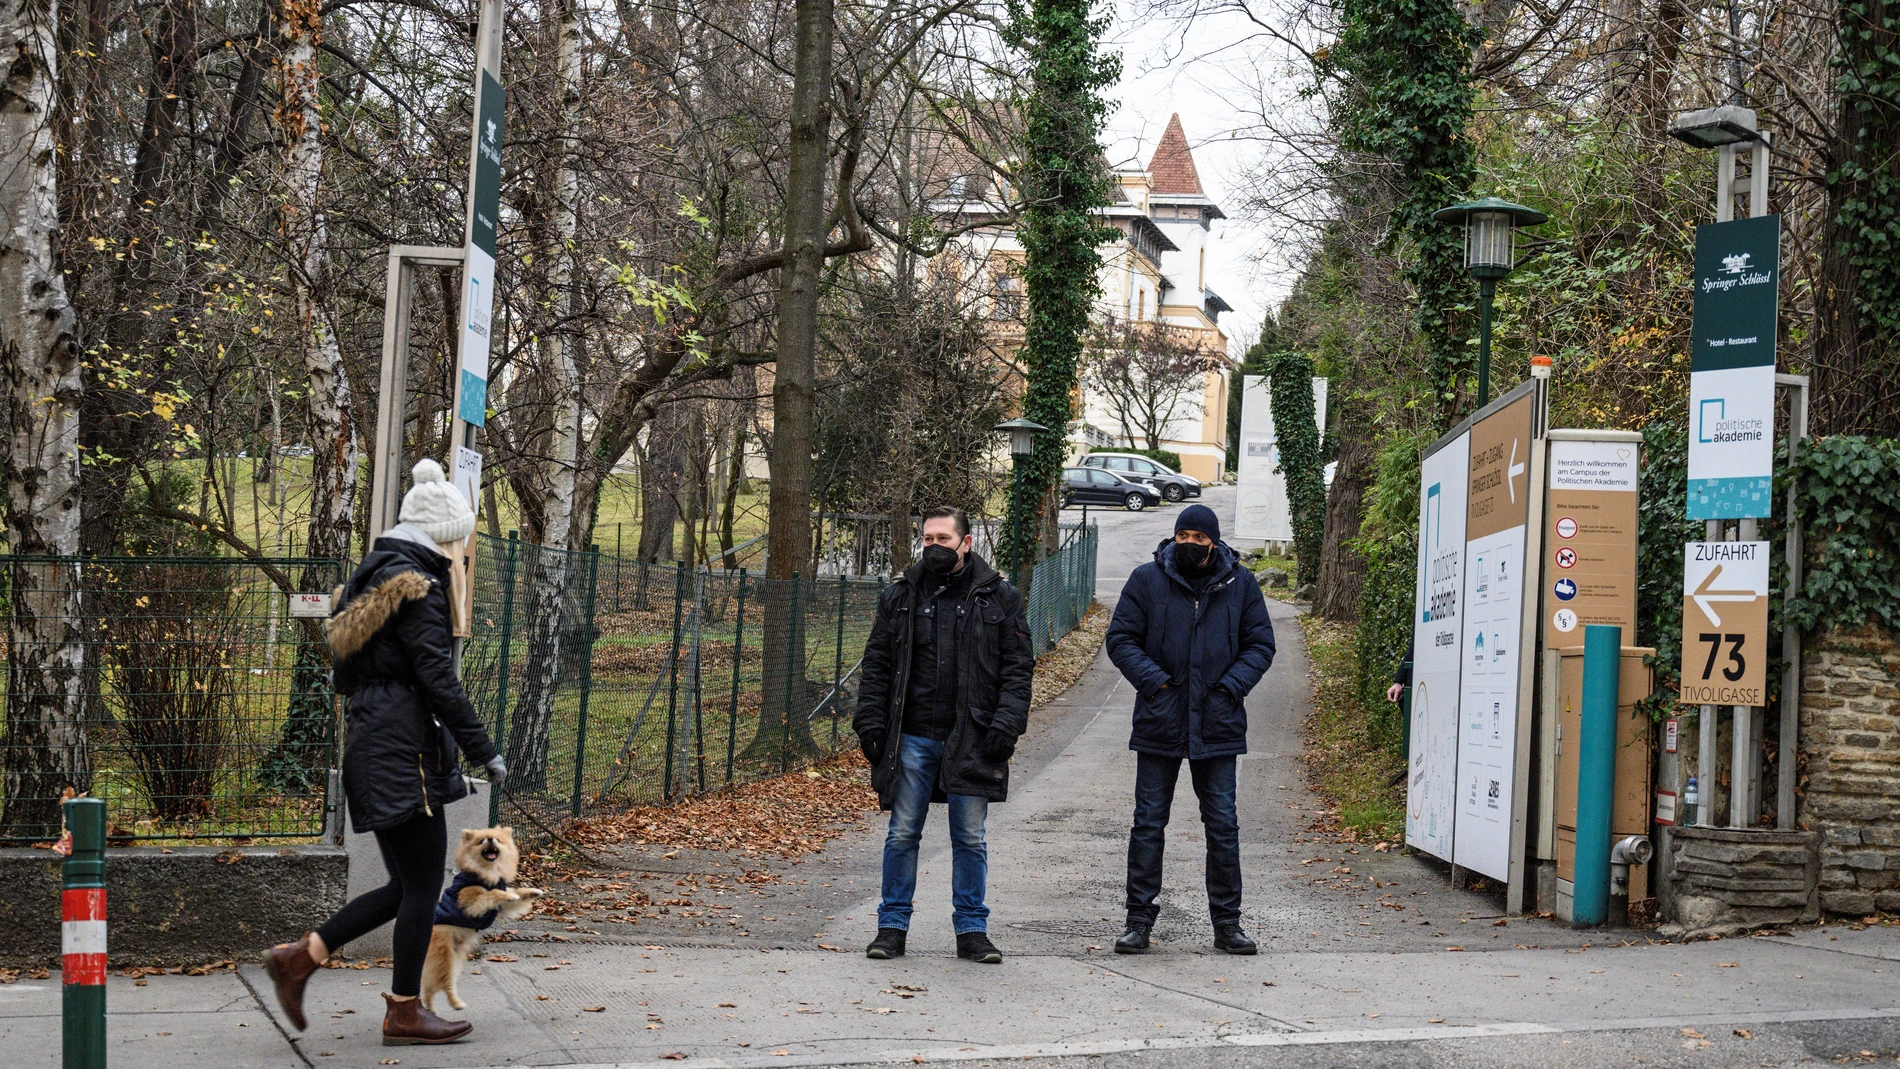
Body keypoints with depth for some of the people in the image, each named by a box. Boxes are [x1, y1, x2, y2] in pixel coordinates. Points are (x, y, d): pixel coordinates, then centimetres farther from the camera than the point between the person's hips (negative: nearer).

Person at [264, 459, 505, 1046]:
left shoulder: (373, 576, 17)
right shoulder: (416, 585, -12)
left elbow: (347, 675, 22)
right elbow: (438, 678, -18)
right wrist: (484, 753, -14)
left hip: (371, 744, 10)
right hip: (405, 748, -10)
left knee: (406, 886, 15)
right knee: (422, 885, -1)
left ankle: (300, 958, 14)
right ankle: (404, 1012, 7)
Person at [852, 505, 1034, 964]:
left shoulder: (998, 598, 4)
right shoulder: (899, 597, 8)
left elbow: (1017, 667, 2)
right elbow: (877, 666, 11)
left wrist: (1006, 724, -9)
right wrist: (870, 724, 1)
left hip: (971, 738, -1)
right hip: (912, 739, 1)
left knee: (970, 838, 5)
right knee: (902, 835, 4)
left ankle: (972, 930, 14)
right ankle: (892, 926, 14)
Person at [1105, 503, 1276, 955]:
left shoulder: (1240, 584, 4)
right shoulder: (1147, 579, 0)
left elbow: (1260, 644, 9)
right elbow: (1120, 639, 3)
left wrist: (1232, 685, -6)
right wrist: (1153, 680, -11)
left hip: (1218, 726, 1)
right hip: (1159, 725, -1)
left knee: (1223, 825, 5)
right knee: (1148, 824, 3)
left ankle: (1227, 922, 15)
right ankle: (1139, 920, 11)